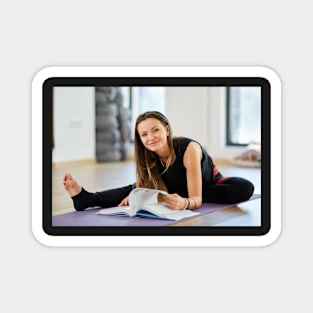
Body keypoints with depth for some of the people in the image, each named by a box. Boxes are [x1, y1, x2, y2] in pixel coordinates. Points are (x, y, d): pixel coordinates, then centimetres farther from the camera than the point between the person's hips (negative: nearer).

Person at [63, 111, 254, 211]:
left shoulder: (189, 148, -37)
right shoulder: (148, 157, -20)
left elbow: (196, 199, -40)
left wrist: (184, 203, -62)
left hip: (210, 184, -4)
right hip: (177, 192, 4)